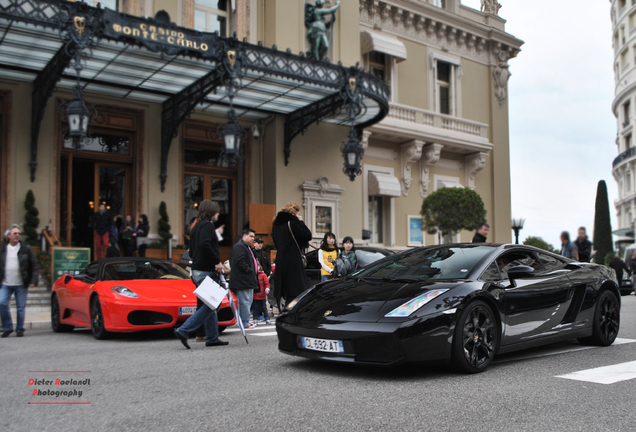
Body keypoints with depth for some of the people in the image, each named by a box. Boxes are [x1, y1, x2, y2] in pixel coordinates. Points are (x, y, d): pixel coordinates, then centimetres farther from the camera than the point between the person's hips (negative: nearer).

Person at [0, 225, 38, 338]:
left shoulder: (26, 249, 4)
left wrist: (33, 281, -3)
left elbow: (34, 266, 5)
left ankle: (20, 330, 15)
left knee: (20, 307, 1)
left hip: (21, 285, -2)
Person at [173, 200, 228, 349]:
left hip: (197, 270, 10)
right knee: (210, 305, -7)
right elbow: (204, 245, -26)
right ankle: (183, 331, -11)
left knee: (210, 305, 13)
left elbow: (192, 251, 20)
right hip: (206, 271, -10)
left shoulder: (196, 227, 19)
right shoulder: (208, 225, -10)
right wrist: (217, 261, -20)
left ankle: (212, 338, 16)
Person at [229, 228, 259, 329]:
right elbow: (240, 262, -23)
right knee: (245, 302, -8)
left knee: (248, 301, 13)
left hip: (248, 280, 11)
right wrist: (250, 271, -19)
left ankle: (245, 321, 18)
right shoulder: (239, 247, -13)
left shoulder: (248, 247, 22)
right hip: (242, 279, -11)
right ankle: (245, 323, -5)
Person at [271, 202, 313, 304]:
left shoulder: (276, 224, 14)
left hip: (280, 261, 8)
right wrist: (301, 222, 1)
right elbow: (308, 236, -8)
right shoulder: (292, 223, -10)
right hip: (293, 262, -8)